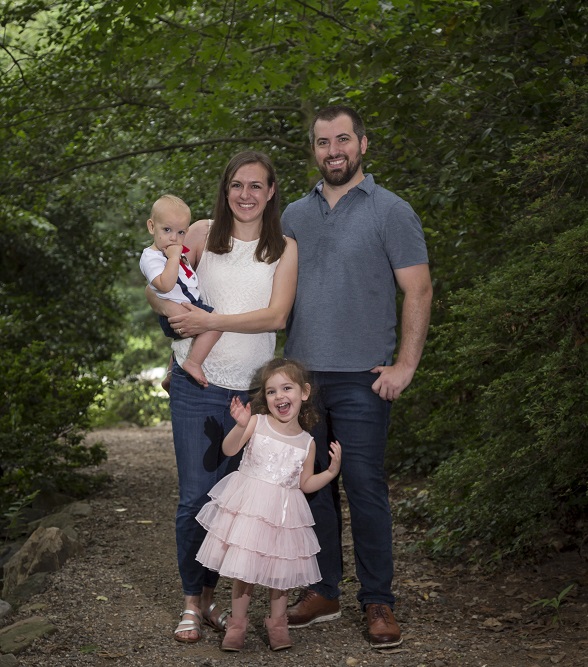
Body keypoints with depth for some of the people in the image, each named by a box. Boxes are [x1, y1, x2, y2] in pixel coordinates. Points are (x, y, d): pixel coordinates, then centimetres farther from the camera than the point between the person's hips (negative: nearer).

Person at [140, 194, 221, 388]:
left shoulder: (174, 250, 10)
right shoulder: (151, 257, -19)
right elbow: (165, 285, -35)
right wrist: (174, 257, -30)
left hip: (193, 306, 10)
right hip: (176, 312, -10)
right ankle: (192, 363, -21)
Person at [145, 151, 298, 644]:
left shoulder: (285, 249, 3)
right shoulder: (203, 234, 4)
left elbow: (276, 315, -9)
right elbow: (157, 290, 10)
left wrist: (210, 321, -17)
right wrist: (179, 313, -9)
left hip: (251, 390, 1)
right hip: (197, 386, -1)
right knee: (195, 497, -2)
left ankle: (210, 594, 23)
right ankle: (191, 602, 12)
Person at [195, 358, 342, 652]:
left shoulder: (307, 442, 3)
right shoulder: (257, 423, -4)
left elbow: (305, 484, 11)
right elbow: (229, 450, -15)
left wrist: (331, 471, -3)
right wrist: (240, 426, -32)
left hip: (282, 513, 2)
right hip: (247, 506, -2)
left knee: (280, 569, 7)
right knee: (243, 567, 2)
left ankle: (277, 622, 27)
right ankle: (237, 622, 19)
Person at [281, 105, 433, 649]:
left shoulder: (391, 212, -1)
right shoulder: (295, 216, 13)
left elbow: (418, 290, -3)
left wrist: (405, 365, -11)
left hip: (360, 380, -5)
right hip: (300, 377, 5)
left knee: (365, 489, -3)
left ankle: (378, 602, 7)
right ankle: (323, 592, 20)